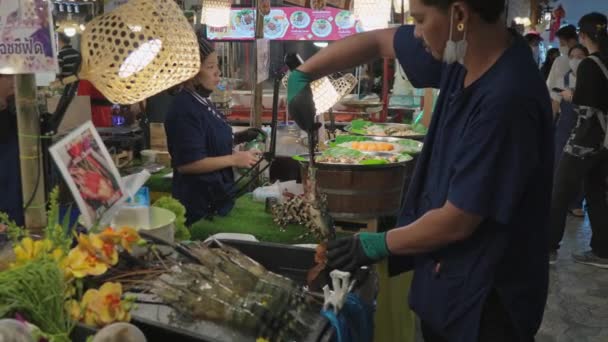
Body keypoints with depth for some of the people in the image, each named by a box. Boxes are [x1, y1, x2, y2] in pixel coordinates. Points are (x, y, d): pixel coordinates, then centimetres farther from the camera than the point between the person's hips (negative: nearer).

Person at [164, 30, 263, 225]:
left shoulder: (201, 100, 9)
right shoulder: (185, 109, -20)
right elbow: (187, 163, -25)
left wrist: (237, 138, 5)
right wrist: (234, 159, -20)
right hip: (198, 204, -9)